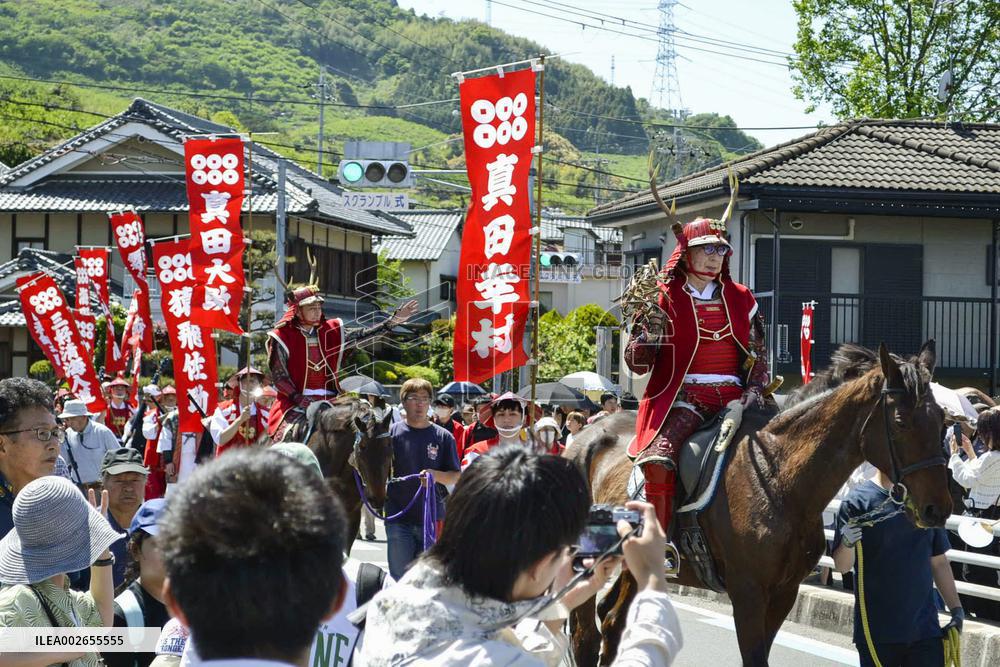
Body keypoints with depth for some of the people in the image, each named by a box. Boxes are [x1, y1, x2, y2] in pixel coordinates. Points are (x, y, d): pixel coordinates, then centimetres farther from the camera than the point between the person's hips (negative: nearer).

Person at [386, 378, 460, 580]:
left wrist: (436, 475, -16)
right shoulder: (392, 432, 1)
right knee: (399, 576, -1)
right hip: (399, 518, -1)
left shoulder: (443, 437, 4)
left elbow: (456, 477, 3)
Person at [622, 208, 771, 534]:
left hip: (734, 397, 4)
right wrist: (651, 334, -17)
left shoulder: (741, 299, 17)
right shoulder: (663, 299, 5)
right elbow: (636, 364, 3)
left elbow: (758, 352, 20)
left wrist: (755, 389, 2)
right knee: (658, 461, -29)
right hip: (682, 398, -4)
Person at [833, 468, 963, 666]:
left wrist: (957, 609, 10)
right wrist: (847, 543, -28)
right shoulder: (858, 501, -6)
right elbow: (842, 566, -7)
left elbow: (938, 561, 16)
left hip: (925, 628, 3)